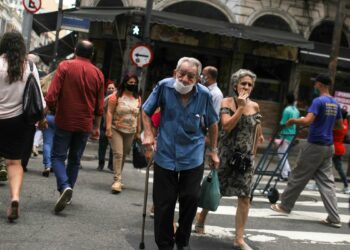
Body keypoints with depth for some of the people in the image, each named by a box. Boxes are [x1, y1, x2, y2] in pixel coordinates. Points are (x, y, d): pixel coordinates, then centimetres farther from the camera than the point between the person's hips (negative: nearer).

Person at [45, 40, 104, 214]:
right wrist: (96, 126, 17)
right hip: (85, 124, 3)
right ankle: (67, 189, 17)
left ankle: (65, 186, -20)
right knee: (75, 159, 14)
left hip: (65, 121, -3)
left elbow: (52, 95, -11)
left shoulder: (65, 66, -5)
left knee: (58, 156, 3)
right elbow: (99, 105, 7)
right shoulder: (98, 73, 4)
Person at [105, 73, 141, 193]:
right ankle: (117, 180, -14)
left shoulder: (138, 98, 8)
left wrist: (138, 131, 13)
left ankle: (118, 178, 19)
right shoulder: (116, 96, -5)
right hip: (116, 129, -4)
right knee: (118, 153, -13)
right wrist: (108, 128, -15)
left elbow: (138, 116, 14)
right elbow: (109, 112, -8)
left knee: (124, 155, 9)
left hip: (130, 132, 4)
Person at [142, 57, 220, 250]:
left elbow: (212, 123, 6)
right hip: (165, 154, 0)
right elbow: (146, 111, 3)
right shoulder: (164, 86, -11)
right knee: (163, 203, 4)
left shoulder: (204, 94, -9)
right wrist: (148, 135, -9)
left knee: (191, 199, 5)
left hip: (193, 156, 1)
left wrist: (213, 151, 9)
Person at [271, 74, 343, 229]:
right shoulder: (335, 104, 10)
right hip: (328, 147, 7)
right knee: (326, 181, 7)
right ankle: (334, 218, 3)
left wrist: (292, 121, -9)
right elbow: (340, 126, 19)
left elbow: (307, 121, -25)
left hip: (315, 146, -7)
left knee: (298, 176, 7)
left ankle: (285, 205, 20)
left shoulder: (318, 101, -15)